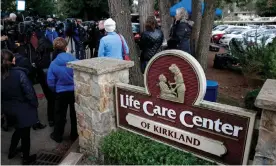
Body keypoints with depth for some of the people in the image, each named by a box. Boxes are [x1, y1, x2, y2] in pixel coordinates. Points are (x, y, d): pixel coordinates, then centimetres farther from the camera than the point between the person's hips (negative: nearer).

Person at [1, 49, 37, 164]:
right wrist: (35, 104, -6)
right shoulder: (19, 73, -24)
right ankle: (26, 158, 27)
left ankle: (12, 151, 45)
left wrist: (4, 106, 15)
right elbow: (29, 91, -21)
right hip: (23, 109, -6)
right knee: (25, 133, 11)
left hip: (8, 109, 6)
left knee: (19, 130, 28)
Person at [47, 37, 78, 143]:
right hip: (75, 91, 0)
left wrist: (56, 90, 14)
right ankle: (74, 135, 30)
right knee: (75, 113, 16)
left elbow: (50, 82, -5)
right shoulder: (75, 61, -14)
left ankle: (57, 136, 30)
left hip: (61, 93, 0)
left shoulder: (53, 64, -11)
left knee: (60, 114, 16)